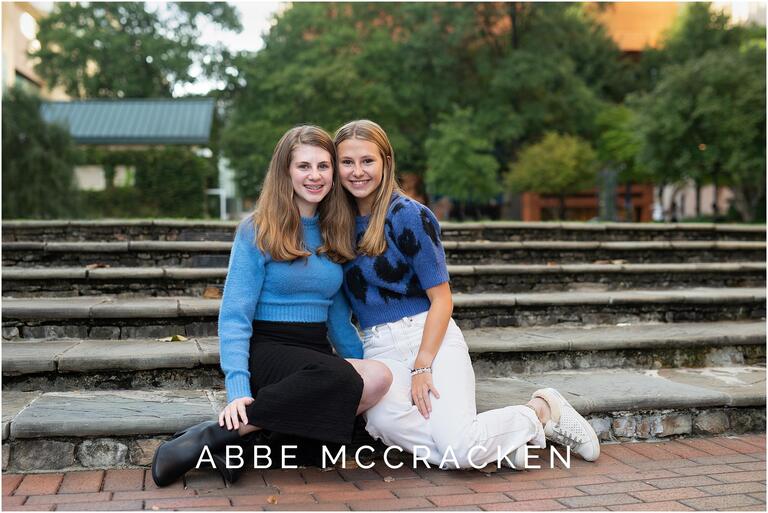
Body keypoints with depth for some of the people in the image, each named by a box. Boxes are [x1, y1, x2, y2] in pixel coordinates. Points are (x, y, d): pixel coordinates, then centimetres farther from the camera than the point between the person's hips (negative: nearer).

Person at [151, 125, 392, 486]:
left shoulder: (336, 234, 12)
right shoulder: (258, 231, -3)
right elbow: (234, 317, -9)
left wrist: (363, 363, 6)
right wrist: (238, 387, -21)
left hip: (315, 352, 5)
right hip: (266, 348, -5)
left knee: (379, 377, -30)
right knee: (338, 378, -38)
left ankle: (243, 430, -27)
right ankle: (213, 437, -28)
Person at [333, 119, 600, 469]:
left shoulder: (410, 216, -4)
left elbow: (442, 299, -6)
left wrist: (422, 367, -15)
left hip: (429, 337, -4)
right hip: (380, 350, 4)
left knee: (459, 448, -25)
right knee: (384, 421, -33)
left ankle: (542, 410, 5)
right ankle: (482, 445, -10)